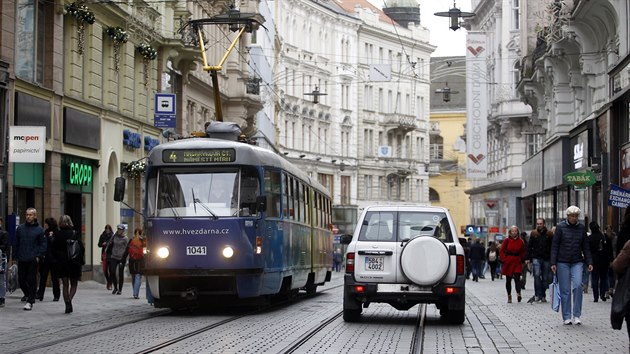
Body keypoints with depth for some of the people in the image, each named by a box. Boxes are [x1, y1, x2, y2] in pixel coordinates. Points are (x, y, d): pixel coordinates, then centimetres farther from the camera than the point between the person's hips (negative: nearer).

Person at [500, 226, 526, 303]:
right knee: (508, 280, 7)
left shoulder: (521, 241, 3)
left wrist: (521, 258, 1)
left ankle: (518, 294, -26)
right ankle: (509, 296, 17)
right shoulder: (507, 241, -1)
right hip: (508, 262, 1)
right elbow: (502, 251, 3)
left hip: (517, 262, -1)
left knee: (517, 278, -17)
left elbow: (523, 252, 14)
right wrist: (504, 259, -6)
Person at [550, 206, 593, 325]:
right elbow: (554, 246, -1)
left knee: (577, 285, -16)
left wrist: (589, 262, 4)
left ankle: (577, 315, -9)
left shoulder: (581, 228, 7)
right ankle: (566, 317, 7)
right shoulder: (560, 227, -1)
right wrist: (553, 263, -7)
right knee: (565, 290, 0)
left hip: (577, 262, 1)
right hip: (562, 263, -1)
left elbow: (586, 247, 12)